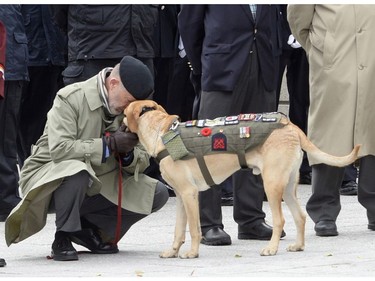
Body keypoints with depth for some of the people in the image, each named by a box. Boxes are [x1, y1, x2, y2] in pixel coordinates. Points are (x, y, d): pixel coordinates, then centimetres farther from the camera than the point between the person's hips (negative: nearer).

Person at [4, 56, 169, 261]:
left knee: (157, 194, -9)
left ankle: (88, 228, 4)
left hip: (98, 185, 6)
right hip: (47, 178, -6)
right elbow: (59, 150, -30)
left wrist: (128, 154, -22)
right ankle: (62, 238, -16)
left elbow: (143, 161, 2)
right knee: (77, 170, -41)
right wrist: (109, 144, -31)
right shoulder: (70, 99, -18)